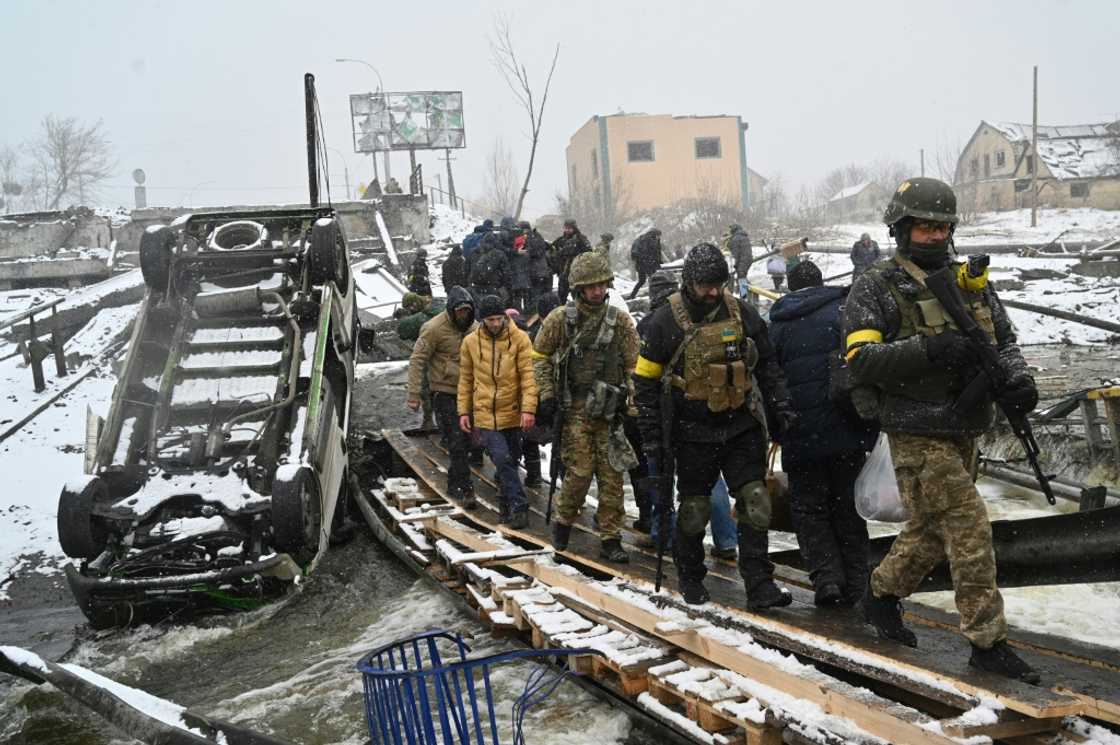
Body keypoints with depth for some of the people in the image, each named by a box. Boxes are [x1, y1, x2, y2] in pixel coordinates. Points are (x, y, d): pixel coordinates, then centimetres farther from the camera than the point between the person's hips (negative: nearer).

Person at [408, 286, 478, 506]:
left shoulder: (473, 327, 6)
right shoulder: (435, 328, -14)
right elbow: (417, 360, -12)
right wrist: (414, 394, -15)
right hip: (444, 392, -6)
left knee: (465, 441, 12)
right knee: (457, 443, -9)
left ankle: (454, 486, 27)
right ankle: (465, 490, -3)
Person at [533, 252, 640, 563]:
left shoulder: (620, 320, 3)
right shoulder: (560, 319, -1)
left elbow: (633, 365, 7)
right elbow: (540, 356, 8)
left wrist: (632, 403, 1)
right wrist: (547, 395, 1)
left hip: (609, 410, 2)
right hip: (575, 409, -2)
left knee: (612, 475, 3)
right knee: (580, 471, -8)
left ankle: (610, 539, 13)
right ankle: (563, 523, 19)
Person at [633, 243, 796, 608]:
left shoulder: (741, 313, 1)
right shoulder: (666, 321, -7)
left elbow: (767, 365, 13)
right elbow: (646, 381, -3)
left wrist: (780, 408, 6)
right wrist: (652, 439, -5)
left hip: (742, 427, 2)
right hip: (694, 432, -2)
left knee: (755, 503, -3)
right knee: (693, 509, 8)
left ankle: (759, 585, 3)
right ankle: (690, 579, 27)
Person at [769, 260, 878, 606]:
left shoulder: (777, 325, 7)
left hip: (801, 436, 0)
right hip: (846, 433, 0)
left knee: (809, 507, 11)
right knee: (848, 508, 13)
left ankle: (826, 576, -4)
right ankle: (854, 584, 13)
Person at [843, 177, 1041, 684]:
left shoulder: (972, 282, 12)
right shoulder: (876, 288, -7)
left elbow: (1004, 339, 15)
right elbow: (861, 359, -16)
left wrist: (1015, 377, -7)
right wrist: (928, 349, -28)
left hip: (964, 430, 7)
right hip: (917, 433, -7)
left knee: (933, 530, 18)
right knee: (969, 530, -8)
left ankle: (881, 595, 39)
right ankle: (988, 642, 4)